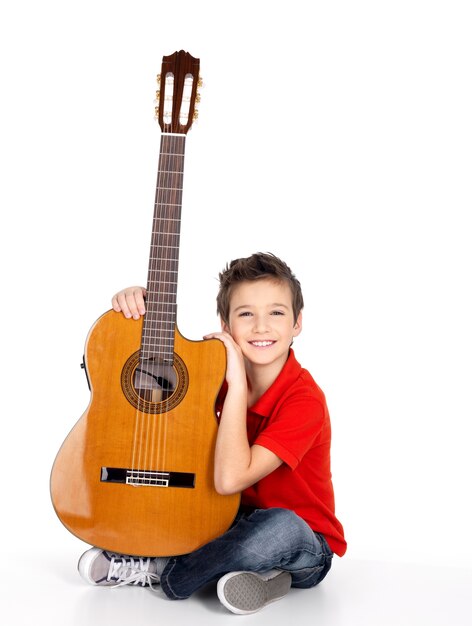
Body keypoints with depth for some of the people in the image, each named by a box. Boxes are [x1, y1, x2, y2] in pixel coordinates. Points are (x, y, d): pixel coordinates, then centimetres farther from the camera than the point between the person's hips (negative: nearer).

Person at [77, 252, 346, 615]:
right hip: (239, 522, 5)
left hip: (304, 552, -5)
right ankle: (250, 567, -11)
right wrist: (138, 307, -16)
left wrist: (237, 384, -32)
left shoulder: (305, 399, -26)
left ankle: (160, 573, -14)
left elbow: (230, 478, -35)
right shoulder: (223, 373, -7)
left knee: (280, 527, -39)